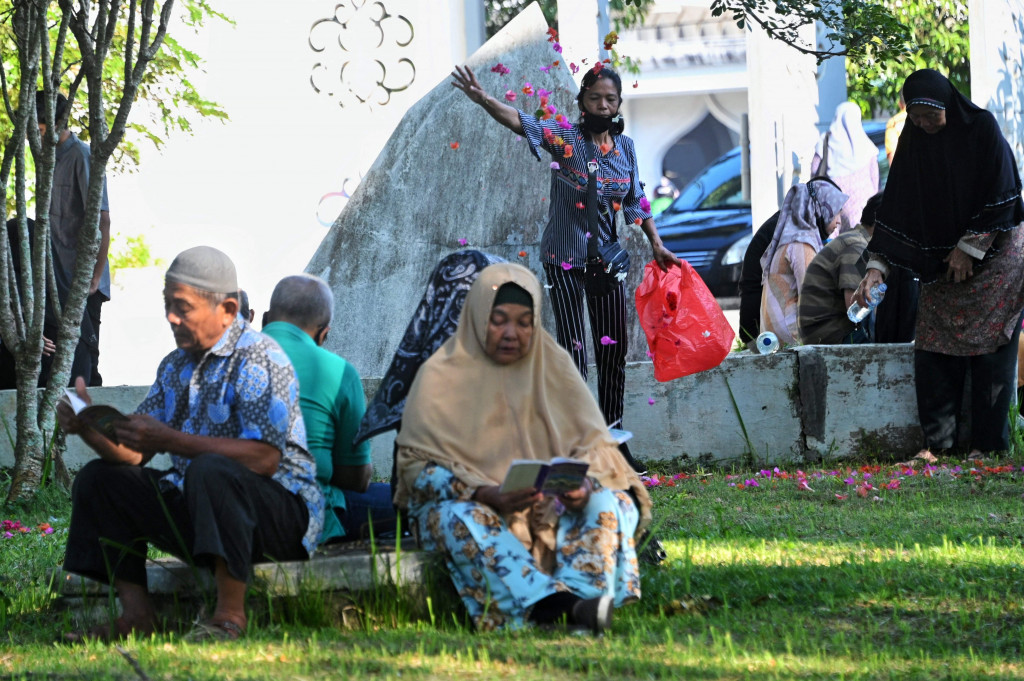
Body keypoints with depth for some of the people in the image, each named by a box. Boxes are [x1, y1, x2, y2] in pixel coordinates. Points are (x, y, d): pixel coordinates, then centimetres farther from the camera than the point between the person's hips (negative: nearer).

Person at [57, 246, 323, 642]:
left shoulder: (259, 360, -13)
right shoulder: (175, 368, 13)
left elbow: (264, 459, -26)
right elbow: (133, 454, 10)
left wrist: (169, 439, -29)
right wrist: (89, 428, -11)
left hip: (282, 512, -9)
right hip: (195, 510, 9)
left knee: (210, 470, -37)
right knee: (99, 478, 4)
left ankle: (230, 616, -34)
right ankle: (136, 614, -9)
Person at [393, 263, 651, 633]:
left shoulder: (554, 365, 7)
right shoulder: (442, 376, -2)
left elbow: (593, 443, 3)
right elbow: (419, 465, -9)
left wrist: (586, 486, -22)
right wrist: (488, 495, -26)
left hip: (549, 511, 3)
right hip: (472, 503, -3)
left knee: (612, 504, -24)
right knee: (458, 518, -36)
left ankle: (578, 599, -51)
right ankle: (548, 603, -58)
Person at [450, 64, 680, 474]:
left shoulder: (625, 147, 5)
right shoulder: (564, 137, -11)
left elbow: (636, 199, 16)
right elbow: (518, 121, -26)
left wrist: (656, 245, 14)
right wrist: (482, 99, -43)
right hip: (564, 260, -5)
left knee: (614, 349, 9)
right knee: (573, 350, -9)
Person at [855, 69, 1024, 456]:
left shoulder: (981, 129, -12)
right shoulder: (913, 143, 1)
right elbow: (896, 208, 1)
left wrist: (970, 247, -12)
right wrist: (878, 265, -6)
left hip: (992, 255, -5)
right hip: (941, 263, 5)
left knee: (989, 350, -7)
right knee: (933, 351, -4)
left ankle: (989, 443, -4)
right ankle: (937, 443, -2)